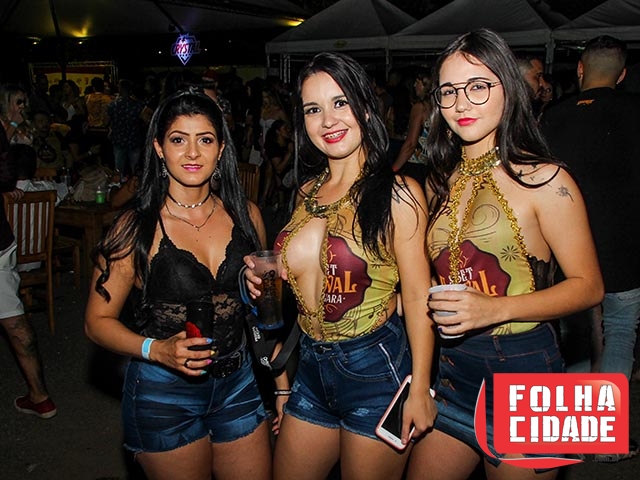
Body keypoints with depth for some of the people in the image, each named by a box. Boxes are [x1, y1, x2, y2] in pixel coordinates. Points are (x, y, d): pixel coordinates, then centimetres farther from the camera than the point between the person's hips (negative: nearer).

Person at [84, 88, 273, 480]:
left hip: (238, 384, 4)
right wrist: (157, 350, -24)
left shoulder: (245, 215, -1)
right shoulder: (136, 227, -11)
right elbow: (98, 321, -7)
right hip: (164, 392, -3)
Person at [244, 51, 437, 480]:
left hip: (375, 368, -6)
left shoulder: (397, 194, -13)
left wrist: (420, 389, -13)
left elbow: (417, 295, -13)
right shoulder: (309, 191, 6)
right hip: (312, 365, 7)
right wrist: (264, 279, 3)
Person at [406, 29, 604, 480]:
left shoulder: (544, 179, -10)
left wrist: (497, 309, -21)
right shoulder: (440, 181, 7)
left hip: (523, 367, -5)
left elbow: (589, 285, -9)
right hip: (452, 368, 6)